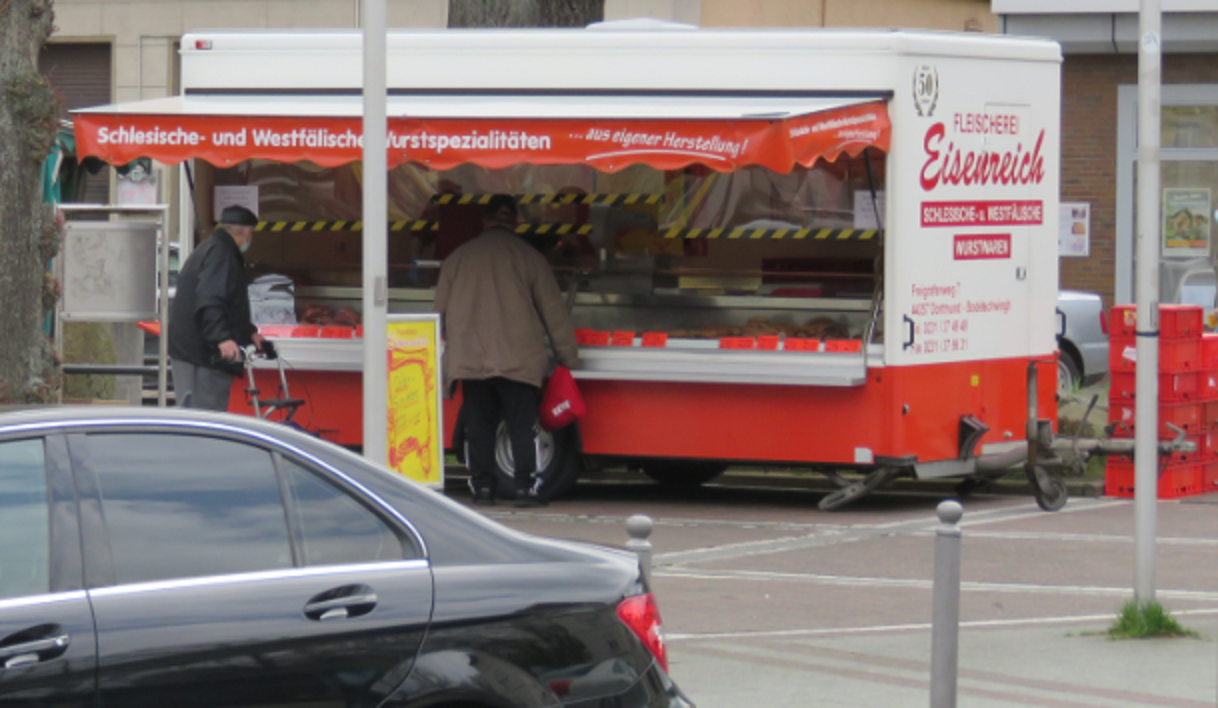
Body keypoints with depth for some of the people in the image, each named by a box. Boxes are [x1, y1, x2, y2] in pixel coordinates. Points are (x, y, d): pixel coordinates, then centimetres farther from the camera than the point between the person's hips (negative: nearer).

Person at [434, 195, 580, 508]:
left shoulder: (458, 258, 9)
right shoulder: (529, 257, 3)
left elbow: (441, 312, 14)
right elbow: (553, 311, 4)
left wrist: (444, 357, 24)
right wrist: (569, 357, 12)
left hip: (471, 361, 2)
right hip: (518, 361, -2)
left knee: (479, 427, 7)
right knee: (523, 426, 1)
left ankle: (482, 485, 6)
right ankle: (526, 486, -4)